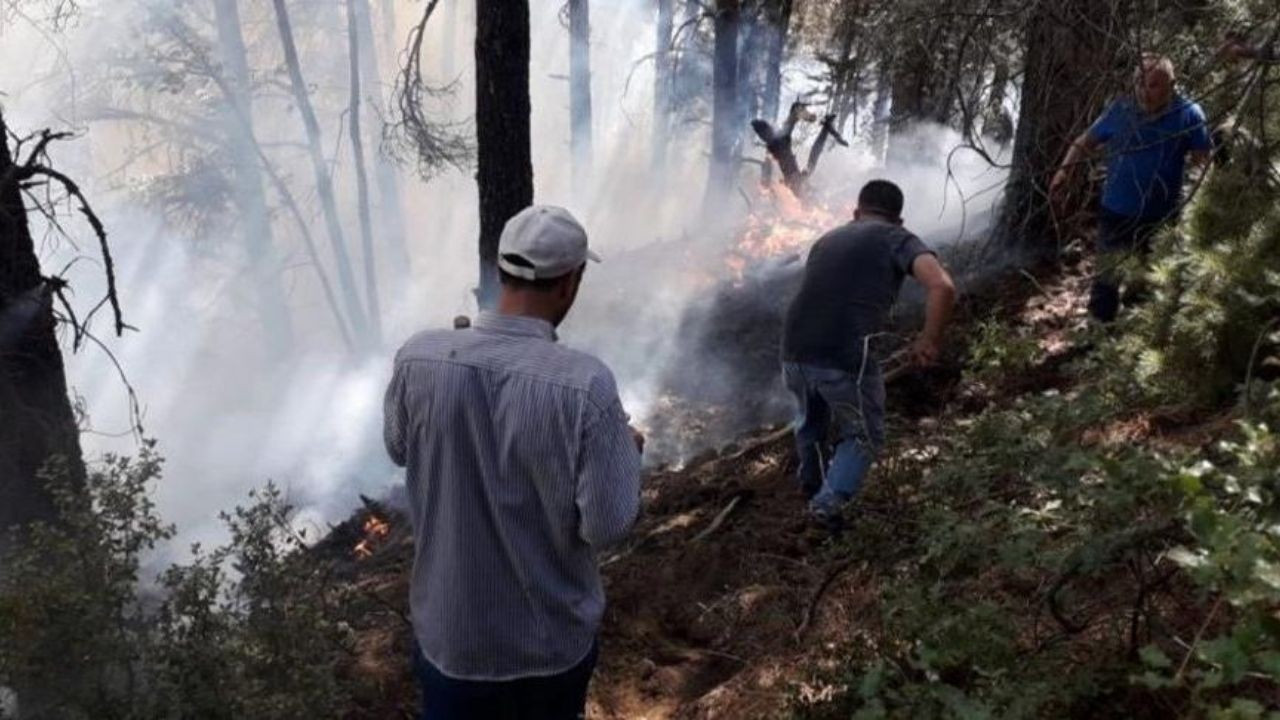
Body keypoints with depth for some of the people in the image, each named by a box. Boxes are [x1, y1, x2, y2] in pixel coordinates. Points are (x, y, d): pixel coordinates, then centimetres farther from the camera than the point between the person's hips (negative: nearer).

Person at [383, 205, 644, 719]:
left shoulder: (418, 360, -17)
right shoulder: (585, 384, -27)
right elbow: (606, 526, -20)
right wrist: (626, 450, -1)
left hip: (451, 631, 2)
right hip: (552, 638, -1)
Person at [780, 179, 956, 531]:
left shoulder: (827, 240, 23)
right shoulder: (898, 239, 6)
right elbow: (943, 287, -11)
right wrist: (930, 340, 2)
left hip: (794, 352, 5)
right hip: (846, 359, -5)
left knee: (811, 419, 34)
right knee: (864, 436, 20)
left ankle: (811, 484, 54)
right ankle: (829, 500, 4)